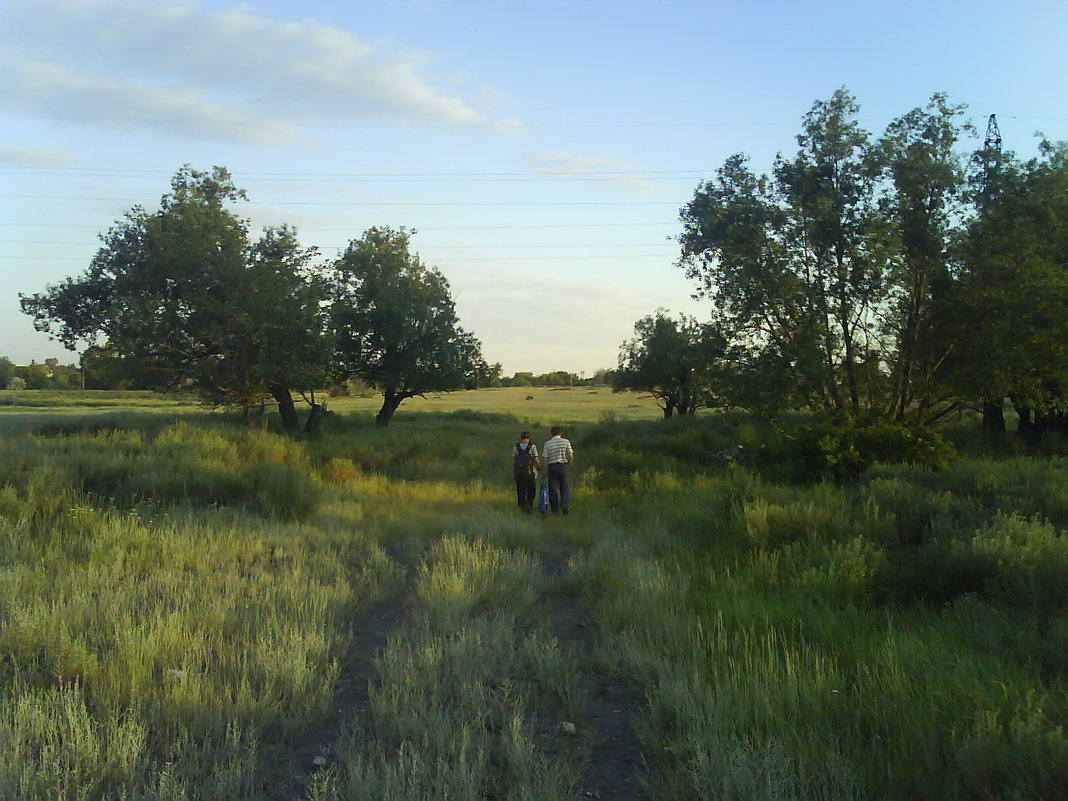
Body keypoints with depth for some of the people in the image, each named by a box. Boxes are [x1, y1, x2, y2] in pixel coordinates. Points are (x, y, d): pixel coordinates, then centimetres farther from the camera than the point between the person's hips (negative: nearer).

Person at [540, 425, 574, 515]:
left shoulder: (547, 443, -1)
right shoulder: (566, 441, 0)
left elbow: (544, 459, -5)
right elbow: (571, 456, -1)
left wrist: (545, 469, 5)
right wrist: (568, 464, 15)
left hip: (552, 467, 0)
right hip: (563, 466, 0)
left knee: (553, 489, 6)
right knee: (564, 487, 12)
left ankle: (555, 511, 5)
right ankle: (564, 503, -13)